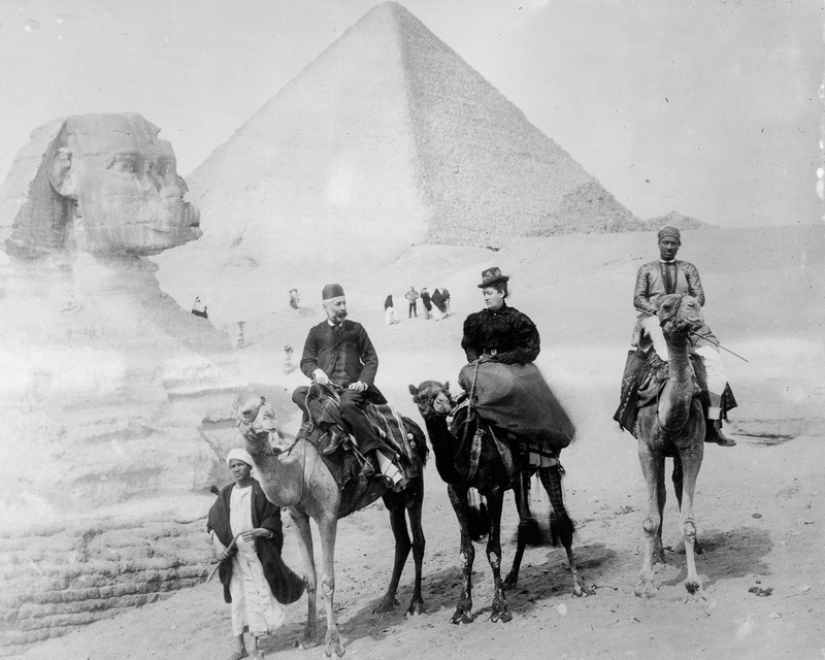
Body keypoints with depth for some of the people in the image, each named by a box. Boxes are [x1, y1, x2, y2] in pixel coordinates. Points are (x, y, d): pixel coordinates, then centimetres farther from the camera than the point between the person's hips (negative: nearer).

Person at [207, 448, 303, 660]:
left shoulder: (261, 491, -5)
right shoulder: (226, 494, 7)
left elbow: (273, 524, -6)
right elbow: (212, 522, 9)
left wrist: (258, 532, -24)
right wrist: (216, 543, -6)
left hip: (257, 553, -3)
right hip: (233, 555, 3)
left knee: (256, 596, -3)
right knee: (237, 596, 8)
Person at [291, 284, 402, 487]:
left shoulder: (356, 329, 16)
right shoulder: (316, 333, 17)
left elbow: (371, 359, 13)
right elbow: (306, 361, 11)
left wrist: (363, 382, -5)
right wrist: (316, 371, -14)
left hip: (352, 388, -2)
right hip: (326, 388, 3)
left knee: (347, 404, -38)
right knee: (299, 393, -28)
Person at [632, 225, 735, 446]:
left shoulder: (688, 269, 22)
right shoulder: (646, 269, 18)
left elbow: (699, 297, 11)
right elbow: (638, 299, 8)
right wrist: (658, 309, -11)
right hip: (655, 319, -2)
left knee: (715, 362, -17)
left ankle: (712, 426, -15)